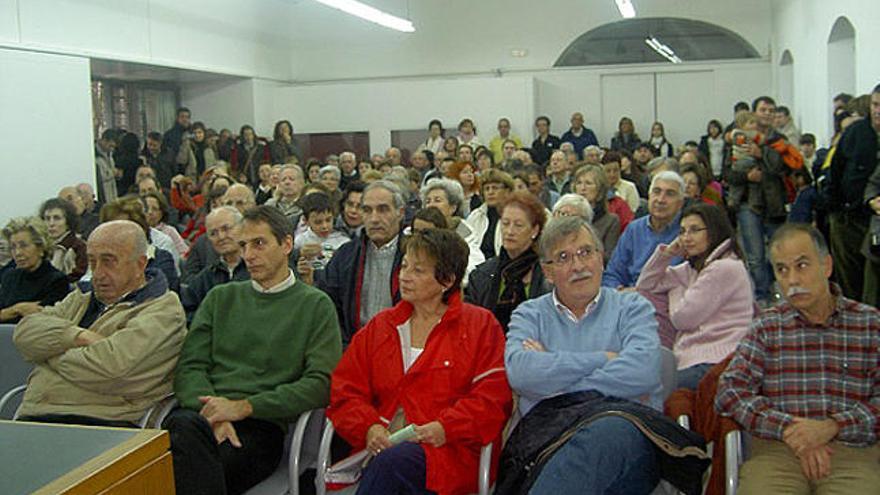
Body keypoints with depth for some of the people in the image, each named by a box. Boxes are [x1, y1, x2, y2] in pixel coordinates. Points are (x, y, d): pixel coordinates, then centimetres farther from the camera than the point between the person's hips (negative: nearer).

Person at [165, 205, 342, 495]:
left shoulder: (315, 305, 11)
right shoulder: (220, 298, 23)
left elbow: (321, 383, -2)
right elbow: (189, 366, 12)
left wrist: (245, 406, -11)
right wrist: (212, 410, -10)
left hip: (262, 426, -3)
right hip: (200, 415, 4)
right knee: (185, 427, -34)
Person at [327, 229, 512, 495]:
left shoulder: (480, 326, 10)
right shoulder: (380, 326, 20)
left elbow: (493, 398, 0)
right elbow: (345, 391, 12)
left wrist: (445, 427, -14)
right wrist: (369, 428, -7)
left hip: (451, 451, -2)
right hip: (381, 445, 3)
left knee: (393, 461, -35)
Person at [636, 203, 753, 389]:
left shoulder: (726, 268, -9)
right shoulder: (692, 268, 20)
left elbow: (683, 318, -9)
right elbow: (645, 285, 24)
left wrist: (675, 290, 12)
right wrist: (667, 252, 14)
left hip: (711, 364, -9)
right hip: (691, 359, 9)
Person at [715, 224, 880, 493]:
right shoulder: (767, 326, 14)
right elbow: (729, 392, 3)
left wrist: (832, 427, -14)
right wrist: (788, 429, -10)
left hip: (854, 452, 0)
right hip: (776, 449, 1)